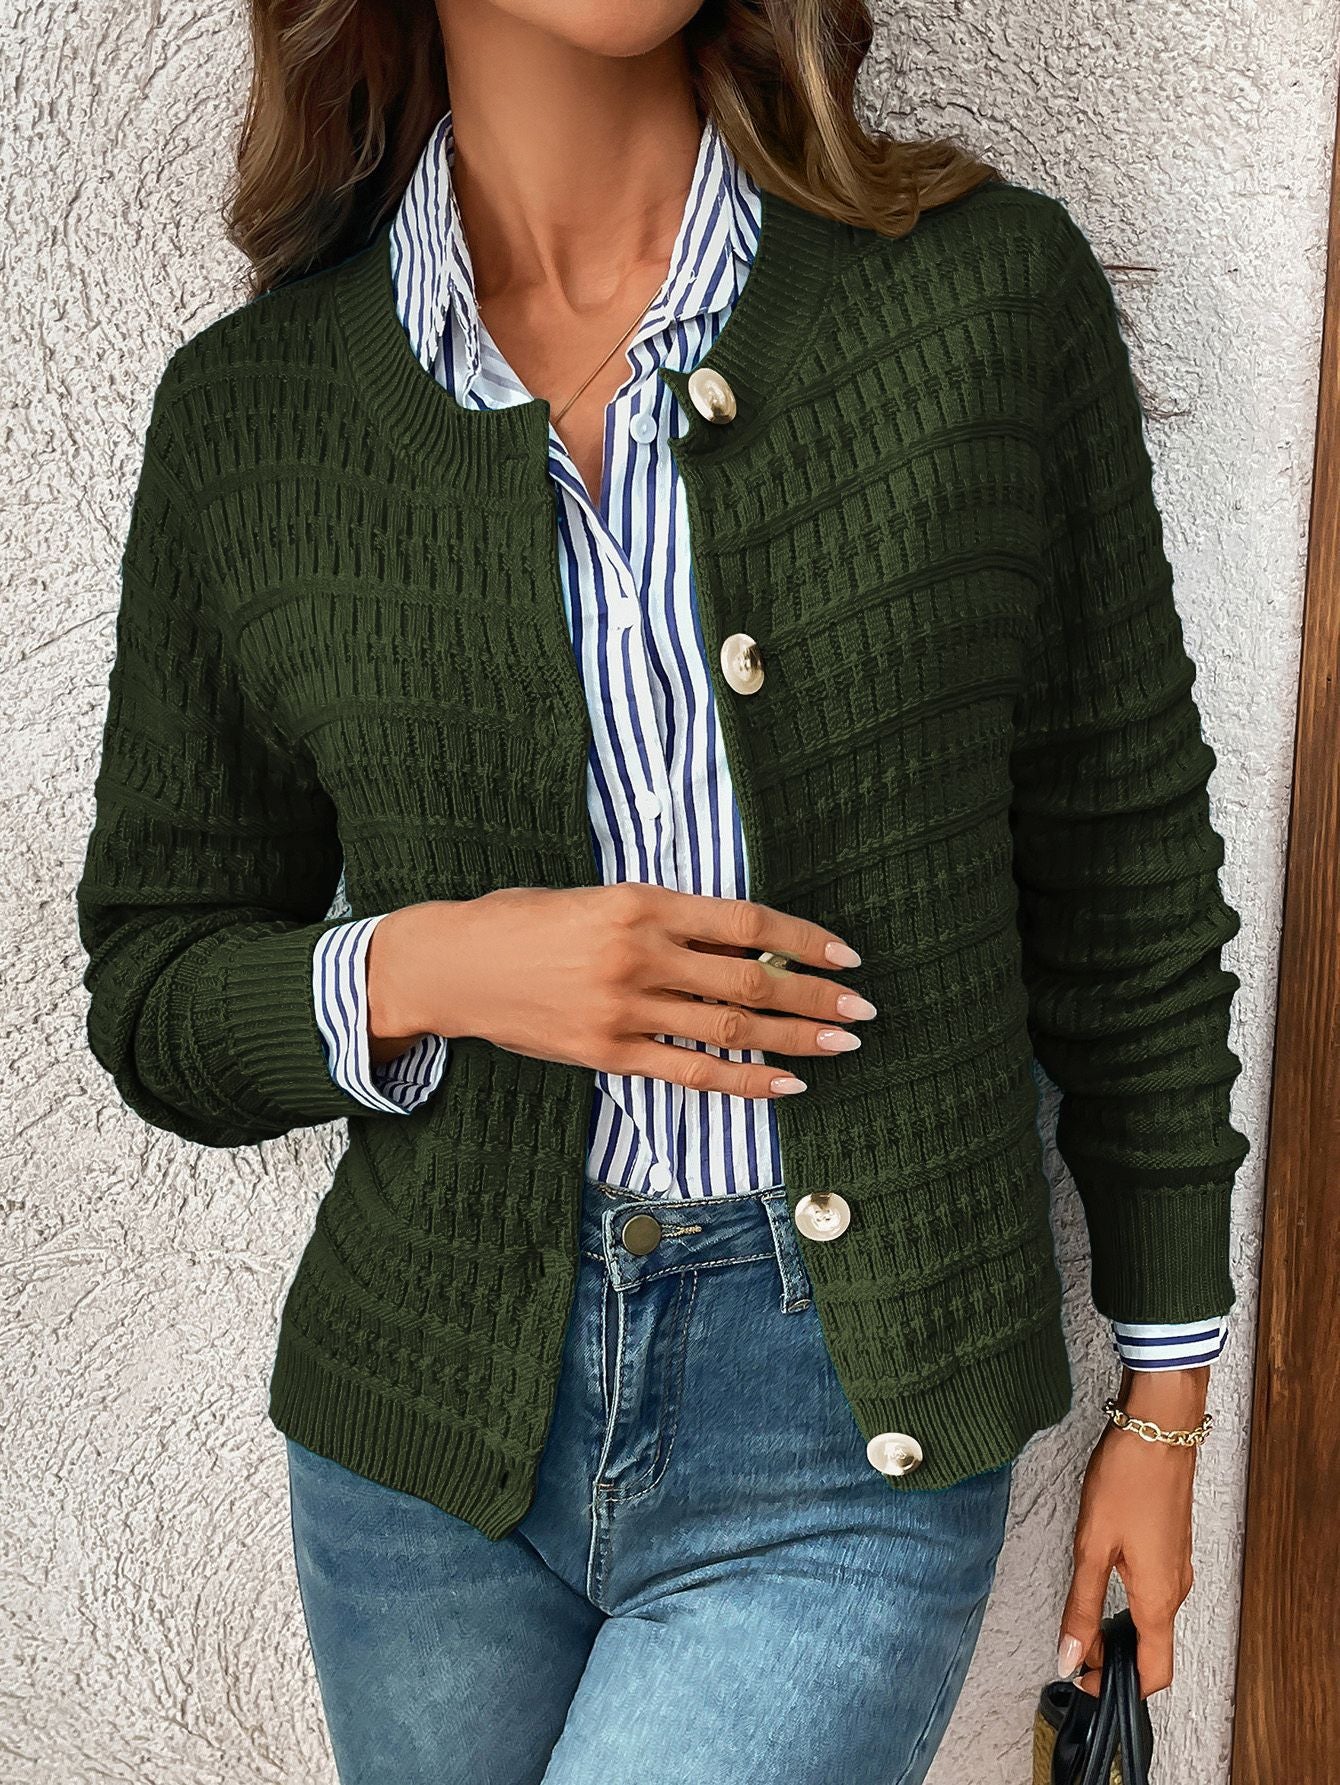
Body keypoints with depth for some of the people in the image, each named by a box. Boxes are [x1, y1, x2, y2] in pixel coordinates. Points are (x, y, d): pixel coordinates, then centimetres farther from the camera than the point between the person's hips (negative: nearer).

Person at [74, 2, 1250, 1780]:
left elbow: (1126, 881, 0)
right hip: (426, 1429, 3)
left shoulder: (990, 290, -6)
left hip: (846, 1440, -2)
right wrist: (409, 974, -17)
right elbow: (152, 982, 4)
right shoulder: (249, 409, -3)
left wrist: (1165, 1398, 5)